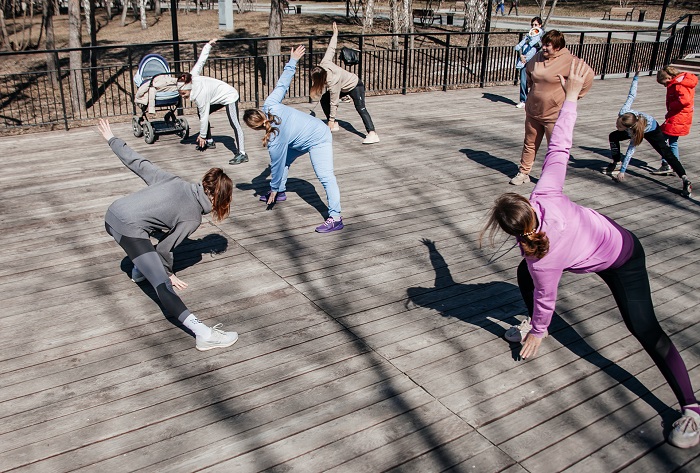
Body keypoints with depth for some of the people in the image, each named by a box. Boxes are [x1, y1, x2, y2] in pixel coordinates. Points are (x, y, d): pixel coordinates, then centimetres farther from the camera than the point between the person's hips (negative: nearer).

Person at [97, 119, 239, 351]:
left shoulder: (173, 181, 14)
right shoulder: (192, 218, 1)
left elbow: (138, 164, 15)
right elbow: (164, 248, 4)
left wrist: (112, 139, 28)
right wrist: (169, 273, 21)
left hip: (113, 212, 8)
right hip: (128, 229, -8)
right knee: (162, 284, -17)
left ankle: (139, 270, 55)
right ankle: (204, 334, -26)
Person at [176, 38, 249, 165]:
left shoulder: (200, 95, -33)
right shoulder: (192, 77, -13)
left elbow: (204, 117, -27)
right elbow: (201, 61, -2)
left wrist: (202, 136, -18)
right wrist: (208, 45, 10)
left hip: (230, 96, -11)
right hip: (219, 97, 11)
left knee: (234, 123, -25)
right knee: (201, 112, 14)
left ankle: (242, 154, -35)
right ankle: (210, 141, 24)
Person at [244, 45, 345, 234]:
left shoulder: (275, 141, -29)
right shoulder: (269, 106, -14)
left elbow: (277, 166, -17)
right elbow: (282, 84, -7)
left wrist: (273, 190, -2)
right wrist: (292, 61, 6)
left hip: (318, 140, -11)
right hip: (315, 127, 11)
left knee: (325, 177, -21)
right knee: (285, 160, 20)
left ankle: (335, 218, -27)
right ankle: (281, 192, 39)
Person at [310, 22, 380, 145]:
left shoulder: (333, 82, -38)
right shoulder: (324, 63, -21)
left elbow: (334, 102, -32)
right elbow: (331, 48, -9)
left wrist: (331, 120, -24)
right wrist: (335, 34, 5)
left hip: (355, 86, -10)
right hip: (344, 87, 10)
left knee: (360, 108, -28)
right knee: (324, 99, 4)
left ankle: (372, 134, -41)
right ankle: (334, 125, 14)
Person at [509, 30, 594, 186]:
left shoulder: (568, 61, -17)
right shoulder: (538, 57, 3)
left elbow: (588, 75, -17)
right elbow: (528, 71, 25)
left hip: (555, 115, -6)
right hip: (533, 112, 6)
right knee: (530, 144, 16)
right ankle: (523, 172, 28)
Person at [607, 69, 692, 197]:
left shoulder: (634, 132, -46)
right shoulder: (623, 112, -36)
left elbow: (631, 150, -37)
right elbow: (631, 95, -23)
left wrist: (622, 171, -34)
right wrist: (636, 77, -17)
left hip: (652, 131, -7)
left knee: (666, 153, -13)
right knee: (613, 137, -5)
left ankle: (685, 180, -18)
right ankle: (616, 163, 10)